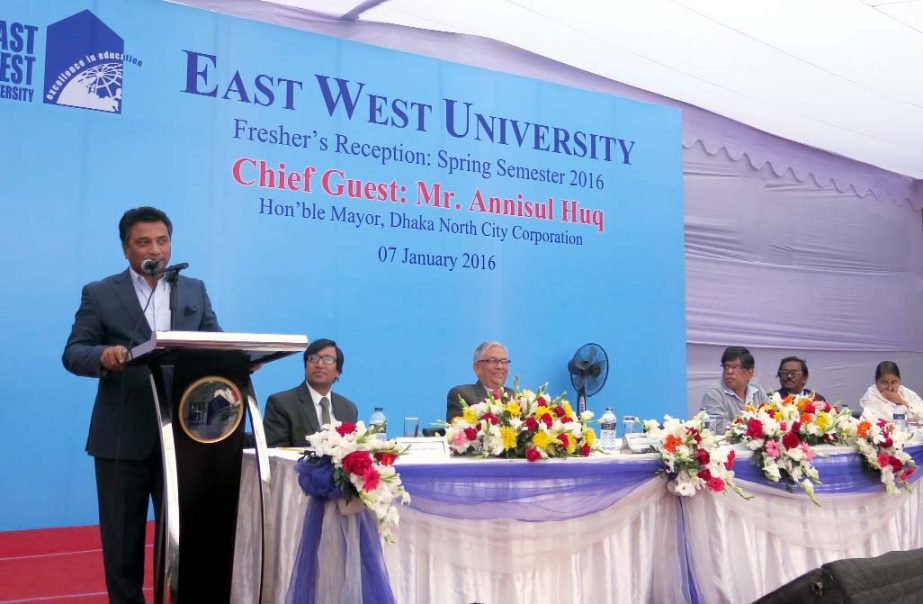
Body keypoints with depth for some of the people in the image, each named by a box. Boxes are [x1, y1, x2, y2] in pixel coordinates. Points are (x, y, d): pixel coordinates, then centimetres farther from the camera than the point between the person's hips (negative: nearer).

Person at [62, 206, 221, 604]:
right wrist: (103, 355, -26)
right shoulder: (99, 294, 2)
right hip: (123, 436, -2)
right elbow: (73, 353, -4)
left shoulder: (195, 290, 10)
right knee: (122, 535, 10)